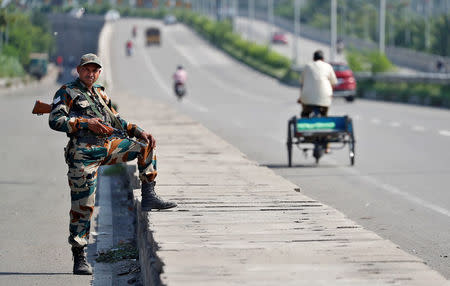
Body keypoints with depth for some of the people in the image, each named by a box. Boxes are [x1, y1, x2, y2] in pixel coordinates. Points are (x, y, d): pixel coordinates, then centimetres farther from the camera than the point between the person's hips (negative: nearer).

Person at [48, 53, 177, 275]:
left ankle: (148, 197, -1)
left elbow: (116, 120, 26)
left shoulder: (101, 94, 23)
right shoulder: (67, 93, 4)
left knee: (145, 144, 0)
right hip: (84, 153, -6)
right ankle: (79, 258, 0)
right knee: (83, 205, -6)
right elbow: (55, 120, -8)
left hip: (108, 146, 6)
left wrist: (138, 131, 10)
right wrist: (87, 123, -17)